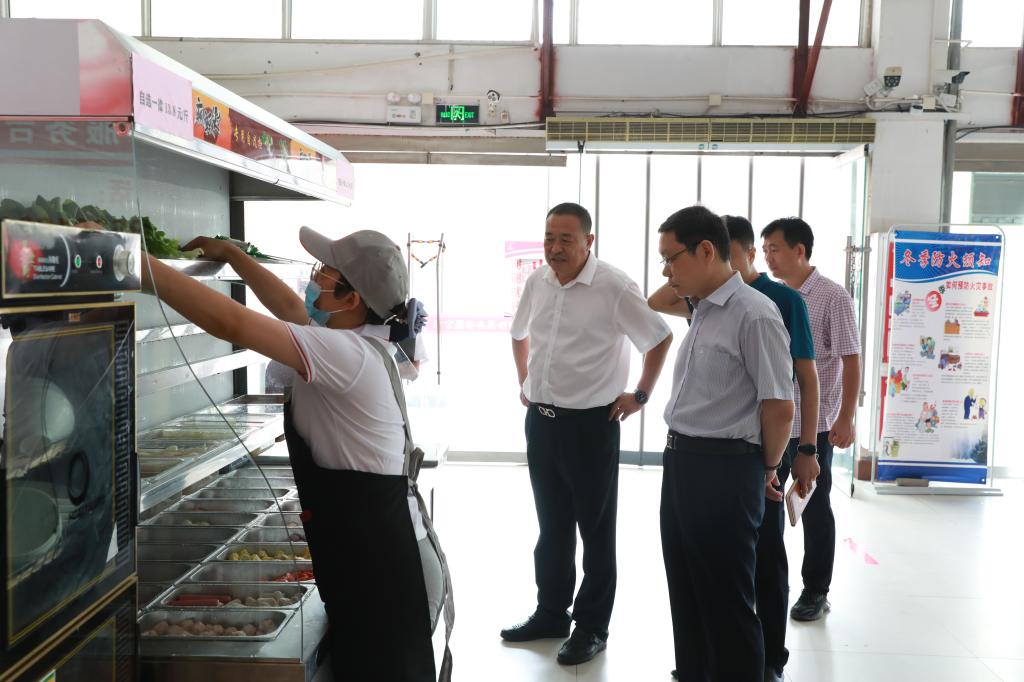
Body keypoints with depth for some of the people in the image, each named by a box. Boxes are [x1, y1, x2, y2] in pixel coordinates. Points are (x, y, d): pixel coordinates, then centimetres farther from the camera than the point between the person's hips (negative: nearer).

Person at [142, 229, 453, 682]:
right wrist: (231, 255, 25)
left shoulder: (345, 353, -21)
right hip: (374, 547, 9)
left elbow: (232, 325, -28)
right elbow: (289, 306, 24)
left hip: (378, 559, -9)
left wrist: (141, 265, -22)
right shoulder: (358, 340, 9)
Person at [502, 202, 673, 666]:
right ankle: (551, 613, 33)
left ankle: (592, 627, 22)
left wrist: (640, 396, -6)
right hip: (540, 419, 6)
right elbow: (520, 335, 22)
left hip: (591, 423, -6)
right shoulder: (537, 282, 4)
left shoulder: (614, 286, -14)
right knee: (551, 525, 18)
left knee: (595, 530, 8)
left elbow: (660, 339, -7)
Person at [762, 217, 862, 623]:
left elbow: (851, 360, -10)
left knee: (813, 507, 6)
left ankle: (815, 592, 20)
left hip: (813, 422, -5)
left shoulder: (832, 297, -9)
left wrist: (846, 419, -15)